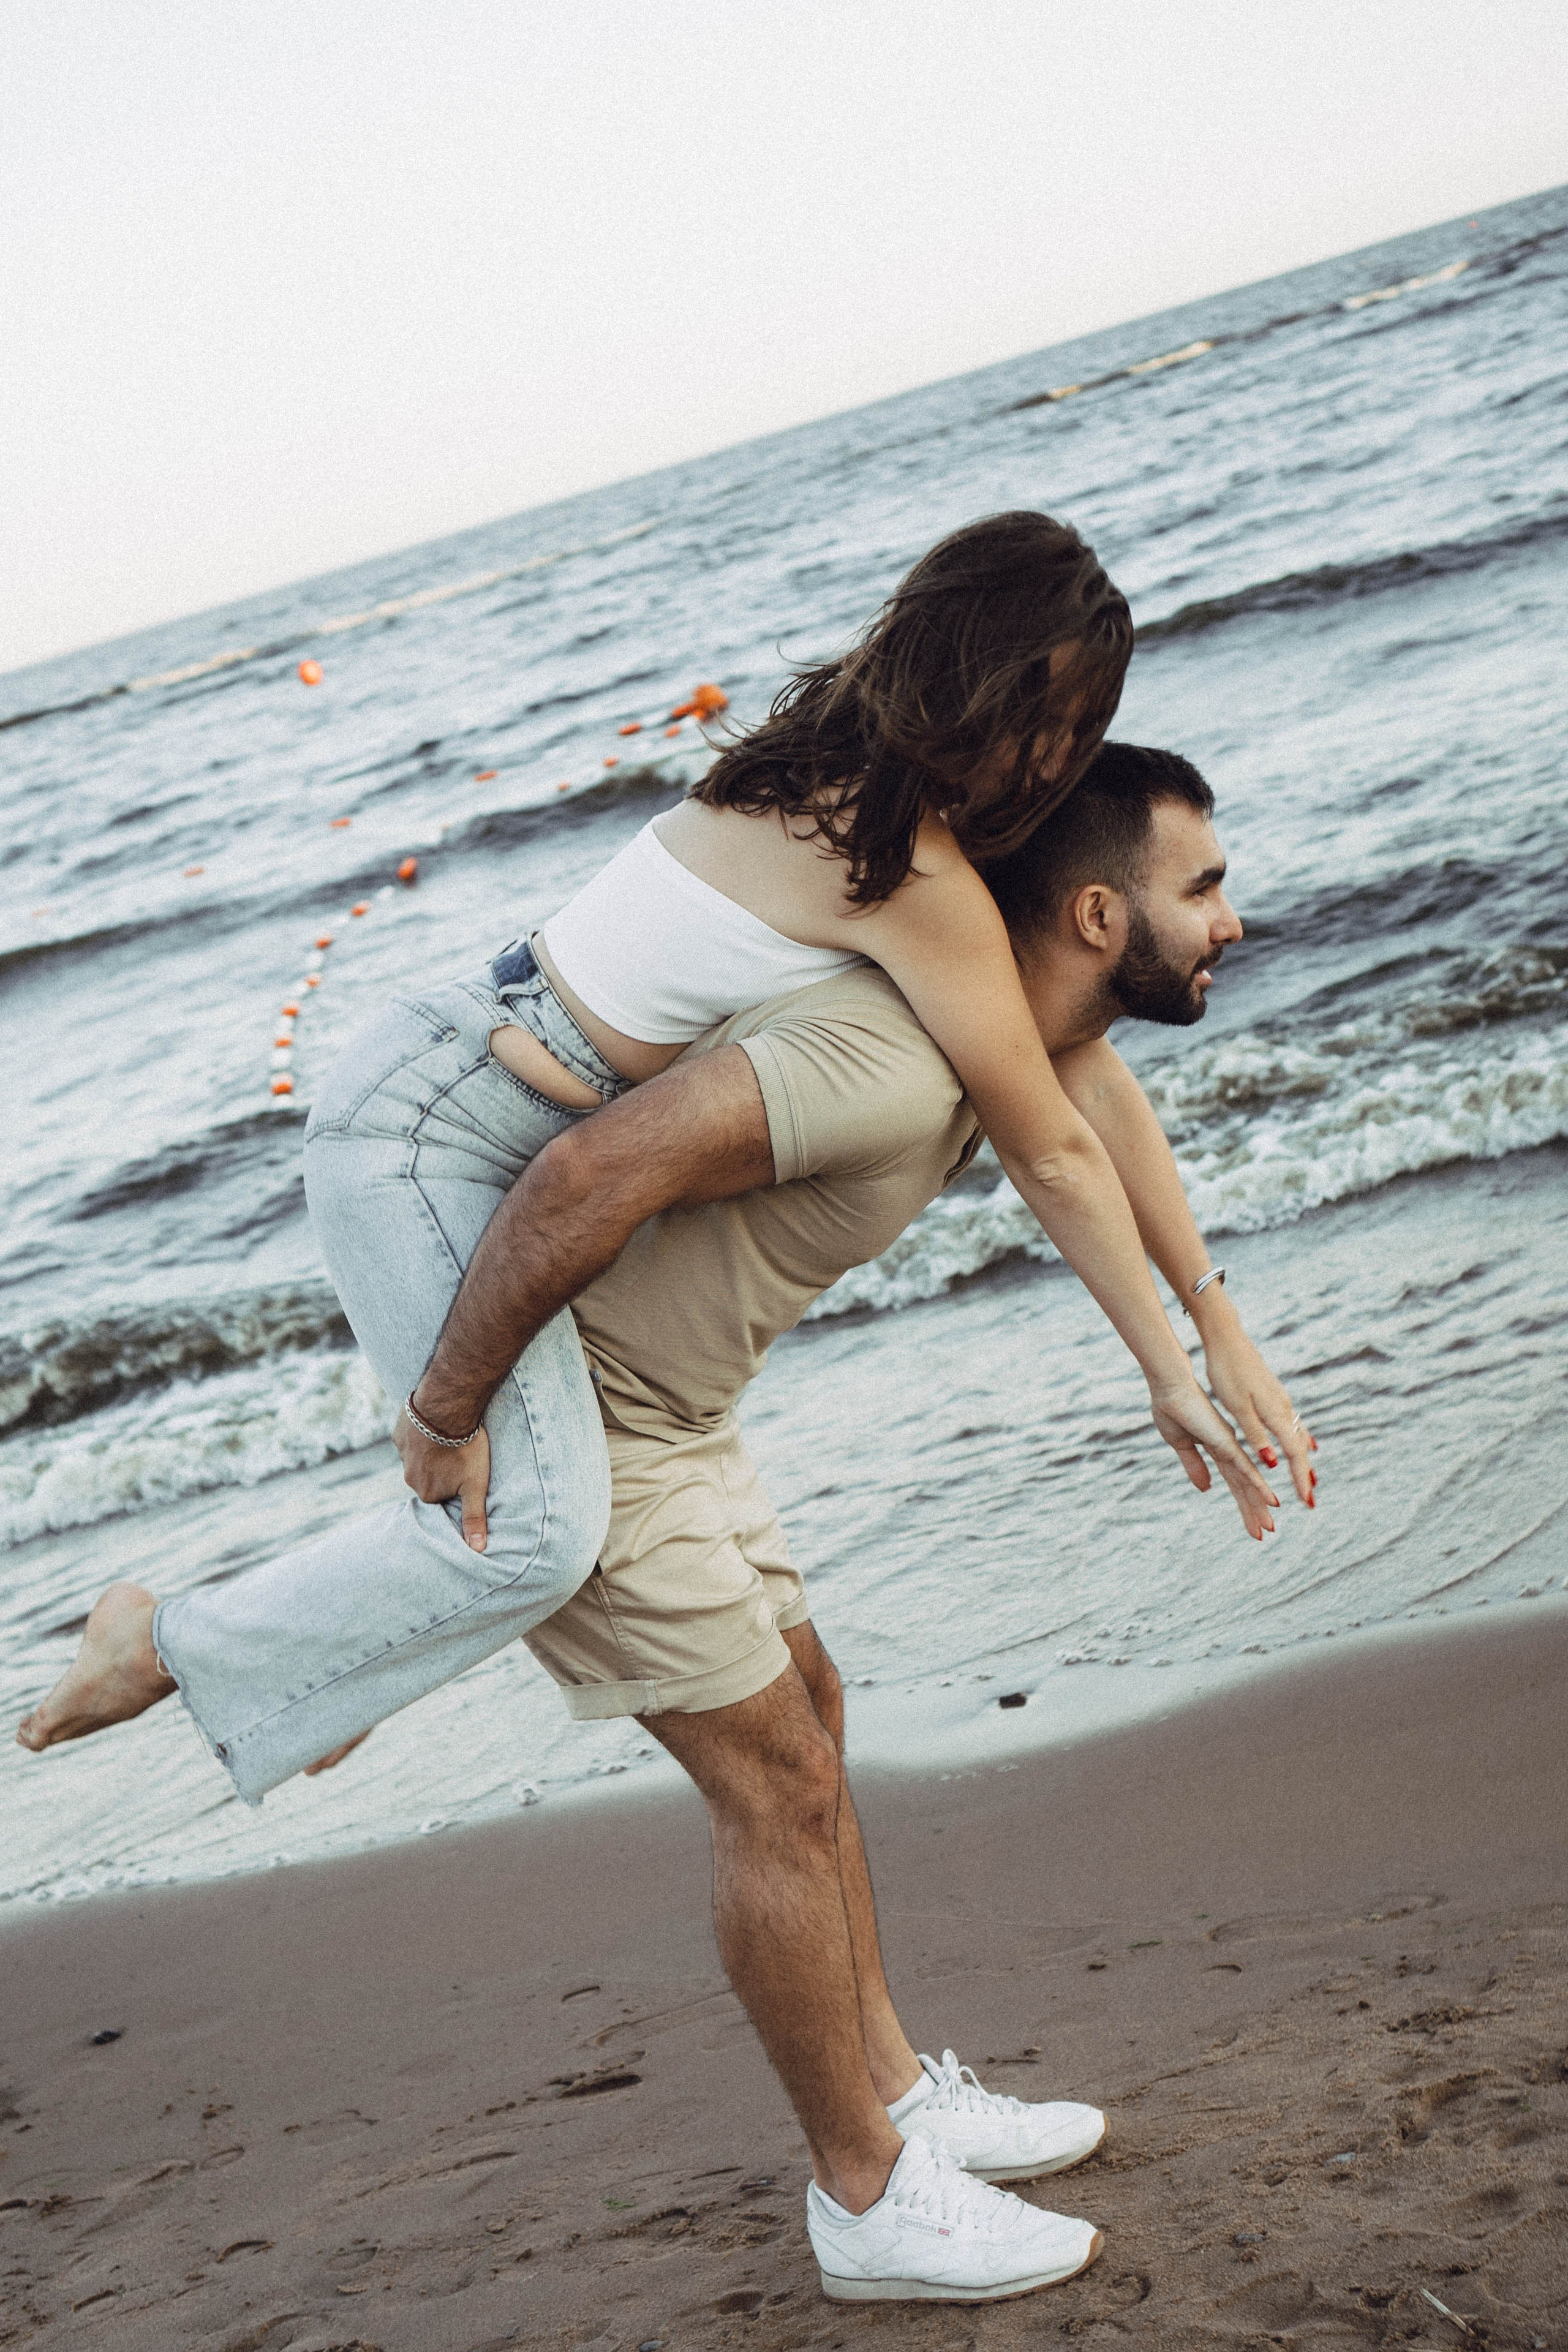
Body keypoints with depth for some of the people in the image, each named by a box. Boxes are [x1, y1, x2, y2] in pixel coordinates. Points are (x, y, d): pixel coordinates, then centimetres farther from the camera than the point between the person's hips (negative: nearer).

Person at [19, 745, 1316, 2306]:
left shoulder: (1018, 1004, 1)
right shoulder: (894, 1057, -31)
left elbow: (1095, 1091, 24)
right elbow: (597, 1171, -37)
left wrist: (1219, 1330, 19)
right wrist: (446, 1410, -26)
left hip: (659, 1394, 10)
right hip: (552, 1401, -10)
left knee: (801, 1712, 18)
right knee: (777, 1784, -2)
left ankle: (897, 2097, 33)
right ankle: (871, 2200, 14)